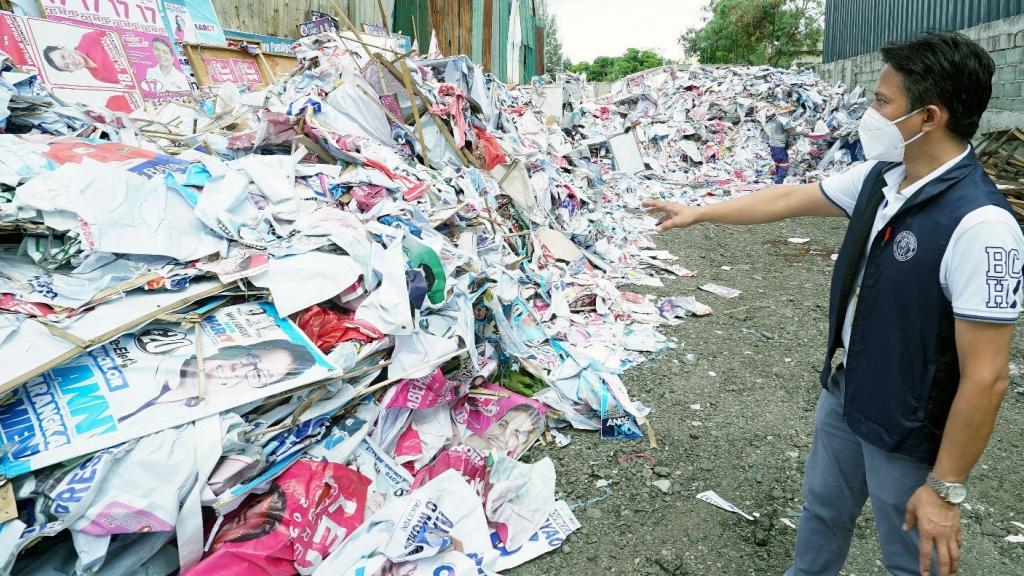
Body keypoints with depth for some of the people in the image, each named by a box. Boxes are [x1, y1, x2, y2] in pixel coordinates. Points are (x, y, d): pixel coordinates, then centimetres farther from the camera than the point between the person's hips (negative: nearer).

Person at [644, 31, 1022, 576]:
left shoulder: (978, 224, -29)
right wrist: (697, 212, 15)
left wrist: (946, 489, -20)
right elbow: (789, 198, 9)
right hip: (842, 395, 7)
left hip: (908, 433, -7)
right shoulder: (878, 178, -6)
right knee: (822, 510, 27)